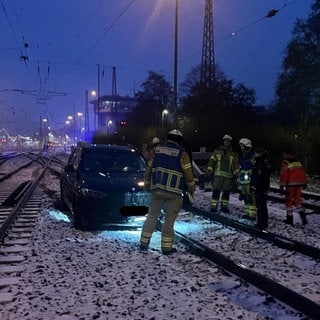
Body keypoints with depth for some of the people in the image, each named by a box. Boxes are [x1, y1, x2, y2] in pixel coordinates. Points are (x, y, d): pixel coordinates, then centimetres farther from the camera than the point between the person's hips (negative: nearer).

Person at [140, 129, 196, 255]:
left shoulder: (157, 150, 7)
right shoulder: (182, 154, -4)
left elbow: (148, 169, 11)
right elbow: (188, 174, -4)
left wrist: (147, 185, 23)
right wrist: (192, 188, 11)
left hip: (156, 190, 3)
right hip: (174, 192, -3)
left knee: (152, 216, 13)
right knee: (169, 219, 4)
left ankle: (144, 243, 14)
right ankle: (166, 247, 7)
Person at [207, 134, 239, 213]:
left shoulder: (233, 153, 12)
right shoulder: (217, 151, 8)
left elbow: (236, 163, 10)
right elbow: (212, 160, 8)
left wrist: (236, 171, -4)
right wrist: (210, 168, -2)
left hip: (228, 175, 2)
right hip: (218, 174, -2)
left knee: (226, 191, 7)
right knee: (216, 190, -6)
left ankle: (224, 206, 17)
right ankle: (214, 206, -2)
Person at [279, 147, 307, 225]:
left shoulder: (285, 162, -9)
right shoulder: (297, 161, 12)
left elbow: (283, 174, -15)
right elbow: (302, 171, 16)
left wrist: (282, 186, -15)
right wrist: (304, 182, 27)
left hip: (291, 183, -6)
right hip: (299, 183, 6)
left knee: (288, 201, 8)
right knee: (297, 200, 15)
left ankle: (290, 219, 9)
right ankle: (303, 217, 0)